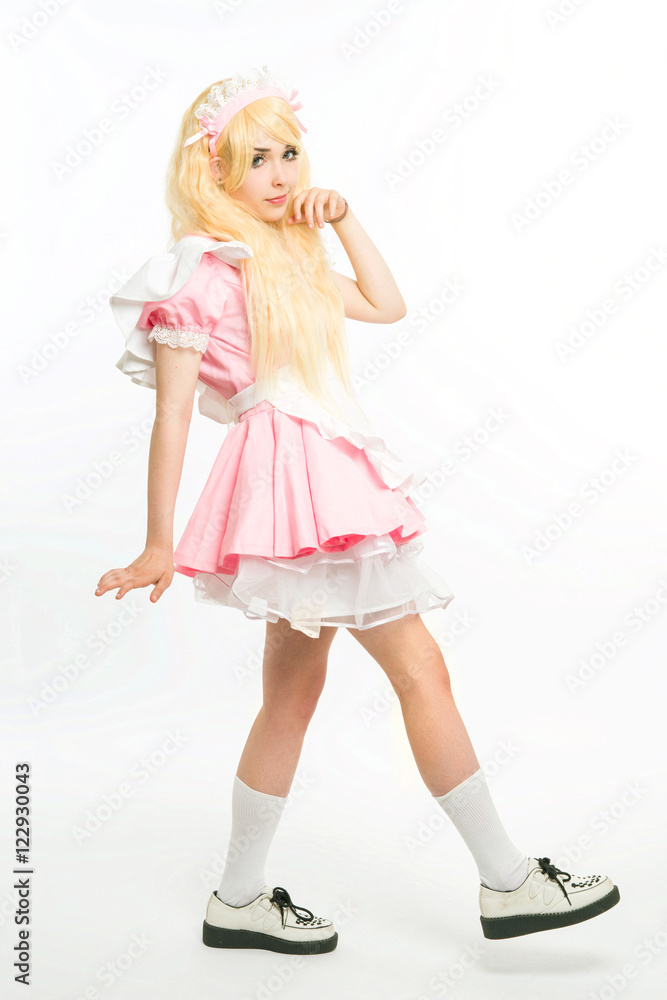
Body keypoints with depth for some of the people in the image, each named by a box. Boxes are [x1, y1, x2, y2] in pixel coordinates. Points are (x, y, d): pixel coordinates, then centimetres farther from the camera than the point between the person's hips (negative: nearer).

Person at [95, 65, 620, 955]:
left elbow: (387, 305, 25)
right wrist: (159, 544, -13)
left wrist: (344, 219, 14)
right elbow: (171, 414, -11)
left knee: (294, 693, 12)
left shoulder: (288, 257, 18)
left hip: (324, 476, 9)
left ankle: (240, 901, 23)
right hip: (293, 476, -9)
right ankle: (508, 883, 6)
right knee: (421, 670, -6)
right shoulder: (204, 271, -8)